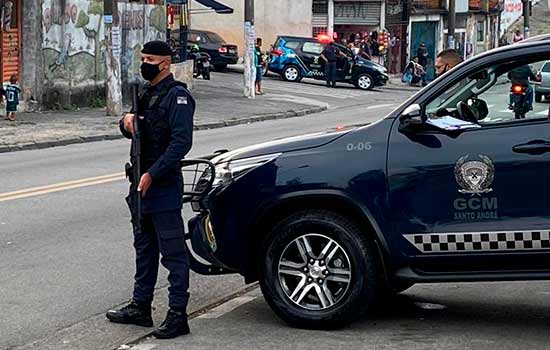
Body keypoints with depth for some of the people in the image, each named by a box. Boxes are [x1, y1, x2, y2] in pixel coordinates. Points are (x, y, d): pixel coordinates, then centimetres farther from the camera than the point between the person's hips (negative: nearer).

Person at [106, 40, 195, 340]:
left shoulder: (177, 96, -13)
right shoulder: (147, 93, 15)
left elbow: (181, 142, -21)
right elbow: (132, 131, 21)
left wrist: (151, 175, -24)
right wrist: (127, 122, -4)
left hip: (164, 187, -9)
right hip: (142, 184, 9)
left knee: (172, 252, -5)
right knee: (144, 248, 17)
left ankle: (177, 315, -2)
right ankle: (140, 306, 26)